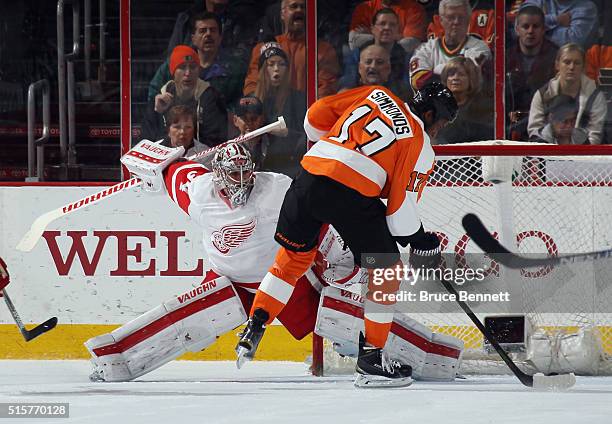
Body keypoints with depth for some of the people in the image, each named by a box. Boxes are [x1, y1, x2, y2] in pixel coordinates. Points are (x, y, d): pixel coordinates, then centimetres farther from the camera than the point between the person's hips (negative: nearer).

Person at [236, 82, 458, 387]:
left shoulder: (377, 95, 20)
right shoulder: (421, 147, 7)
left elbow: (316, 115, 19)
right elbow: (400, 207, 1)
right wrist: (418, 240, 17)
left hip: (309, 176, 5)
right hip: (352, 195, -5)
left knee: (293, 258, 24)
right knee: (386, 270, 11)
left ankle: (254, 329, 18)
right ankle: (371, 357, 11)